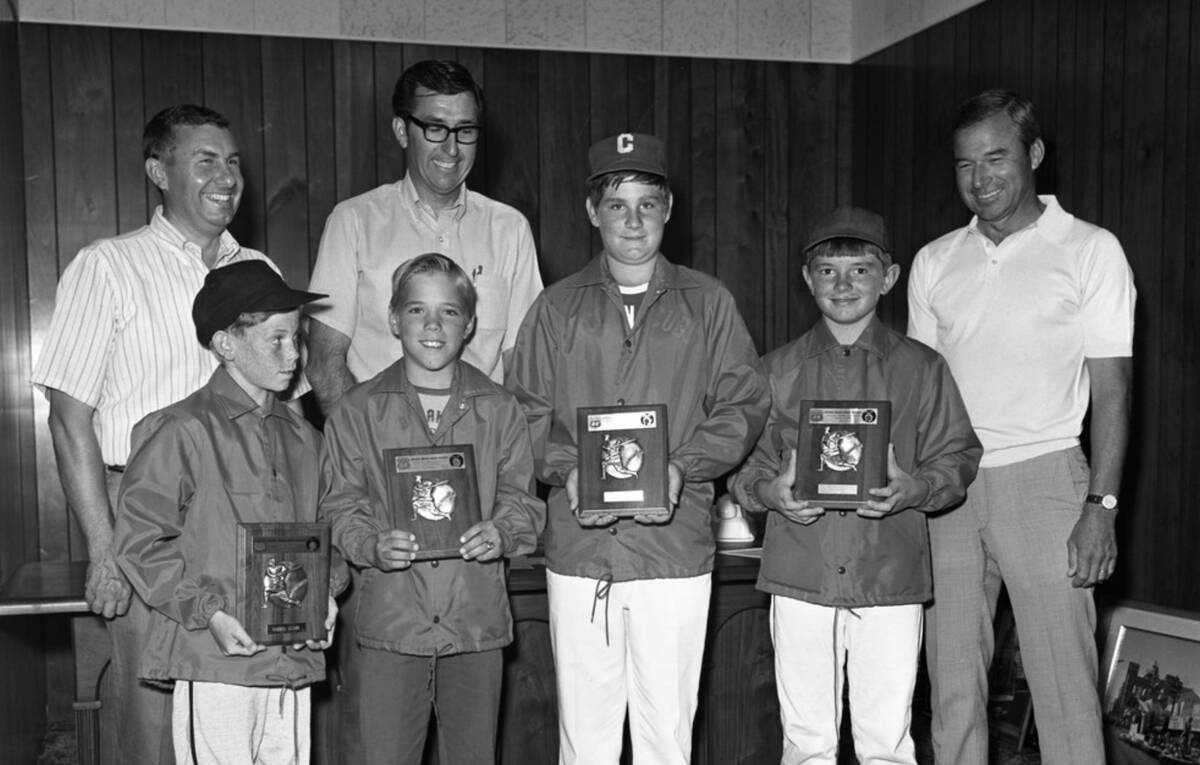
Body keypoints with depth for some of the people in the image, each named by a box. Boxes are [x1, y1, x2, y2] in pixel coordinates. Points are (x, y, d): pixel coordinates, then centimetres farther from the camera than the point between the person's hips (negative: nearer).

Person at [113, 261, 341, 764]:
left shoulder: (304, 439, 13)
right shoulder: (182, 432, -7)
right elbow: (137, 539, -8)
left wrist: (326, 593, 2)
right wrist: (209, 613, -14)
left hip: (296, 660, 6)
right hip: (216, 664, -5)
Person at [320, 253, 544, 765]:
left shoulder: (498, 409, 6)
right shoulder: (358, 411, 3)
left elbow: (522, 499, 7)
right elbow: (341, 507, 3)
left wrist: (502, 533, -14)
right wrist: (372, 545, -16)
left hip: (477, 619, 1)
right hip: (390, 621, -1)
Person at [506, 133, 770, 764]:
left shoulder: (707, 303, 8)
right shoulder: (557, 308, 9)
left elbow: (745, 403, 5)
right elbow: (523, 411, 8)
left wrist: (683, 466, -10)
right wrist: (565, 469, -10)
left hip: (676, 547, 0)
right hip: (578, 548, 1)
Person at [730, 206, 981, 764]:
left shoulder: (921, 369, 7)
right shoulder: (777, 371, 9)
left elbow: (958, 457, 7)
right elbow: (743, 464, 9)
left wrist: (916, 489, -13)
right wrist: (771, 491, -12)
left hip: (891, 576, -1)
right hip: (800, 574, 1)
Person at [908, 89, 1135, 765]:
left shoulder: (1090, 250, 1)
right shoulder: (934, 262, 11)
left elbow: (1111, 388, -2)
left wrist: (1102, 505, -10)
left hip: (1041, 479, -3)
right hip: (946, 483, 4)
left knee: (1064, 682, -3)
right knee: (952, 683, 8)